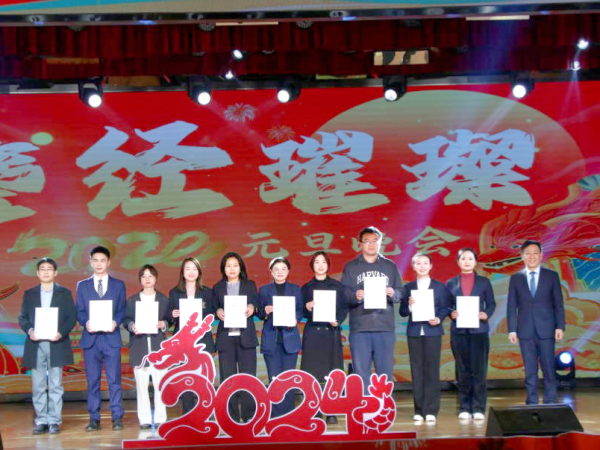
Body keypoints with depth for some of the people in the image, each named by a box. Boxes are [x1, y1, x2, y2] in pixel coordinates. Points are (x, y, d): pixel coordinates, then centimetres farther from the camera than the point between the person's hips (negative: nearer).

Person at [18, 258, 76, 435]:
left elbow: (71, 317, 3)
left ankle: (54, 421, 4)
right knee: (38, 386, 2)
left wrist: (61, 333, -13)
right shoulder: (29, 294, 13)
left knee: (55, 385, -1)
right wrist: (30, 331, -11)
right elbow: (22, 317, 8)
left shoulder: (64, 293, 8)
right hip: (36, 344, 2)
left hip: (56, 344, -2)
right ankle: (41, 421, 8)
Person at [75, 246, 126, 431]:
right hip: (90, 338, 1)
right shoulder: (82, 286, 12)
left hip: (111, 338, -1)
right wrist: (86, 323, -13)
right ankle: (94, 419, 8)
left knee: (114, 380, -2)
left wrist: (115, 322, -13)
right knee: (92, 381, 3)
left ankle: (117, 418, 2)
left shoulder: (118, 285, 11)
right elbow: (79, 311, 7)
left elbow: (122, 310, 7)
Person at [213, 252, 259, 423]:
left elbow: (256, 305, 11)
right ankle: (231, 416, 6)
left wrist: (252, 308, -11)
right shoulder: (217, 288, 13)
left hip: (246, 336, 0)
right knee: (227, 377, 0)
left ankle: (249, 415, 2)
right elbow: (214, 308, 11)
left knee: (248, 376, -4)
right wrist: (218, 312, -10)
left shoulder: (250, 285, 13)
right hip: (225, 337, 1)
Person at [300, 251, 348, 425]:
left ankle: (331, 412, 3)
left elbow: (344, 308, 5)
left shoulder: (337, 286, 7)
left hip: (331, 332, 0)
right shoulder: (306, 288, 9)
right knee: (312, 373, -2)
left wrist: (337, 321, -12)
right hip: (312, 332, 0)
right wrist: (307, 308, -13)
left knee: (332, 373, -2)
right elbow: (302, 313, 8)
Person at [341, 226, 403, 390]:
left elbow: (400, 293, 9)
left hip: (385, 328, 1)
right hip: (360, 328, -1)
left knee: (385, 373, 3)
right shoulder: (351, 267, 9)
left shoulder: (390, 266, 15)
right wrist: (354, 296, -18)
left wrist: (393, 294, -12)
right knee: (361, 374, -1)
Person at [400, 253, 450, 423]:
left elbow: (444, 308, 3)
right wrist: (409, 305, -14)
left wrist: (438, 319, -15)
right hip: (414, 332, 1)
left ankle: (431, 410, 0)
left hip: (432, 331, -1)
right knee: (417, 371, 2)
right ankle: (419, 410, 7)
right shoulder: (408, 287, 9)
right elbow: (402, 312, 6)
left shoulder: (440, 287, 7)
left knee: (432, 370, -3)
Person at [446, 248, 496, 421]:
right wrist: (451, 313, -12)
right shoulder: (451, 284, 9)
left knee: (479, 370, -3)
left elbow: (491, 304, 7)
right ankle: (464, 407, 11)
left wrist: (486, 314, -11)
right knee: (463, 370, 4)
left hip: (479, 330, -1)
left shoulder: (484, 282, 8)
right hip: (458, 331, 1)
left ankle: (479, 408, 2)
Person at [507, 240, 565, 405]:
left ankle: (550, 403, 8)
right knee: (530, 370, 4)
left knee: (548, 368, 0)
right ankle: (531, 403, 10)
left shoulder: (552, 276, 5)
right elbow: (511, 306, 5)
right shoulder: (516, 278, 7)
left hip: (546, 330, -1)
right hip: (526, 331, 1)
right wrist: (512, 330, -2)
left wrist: (560, 326, -5)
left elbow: (558, 303, 4)